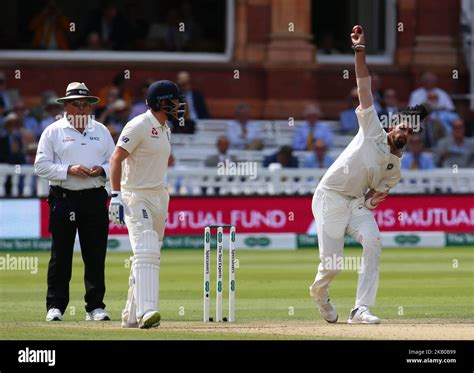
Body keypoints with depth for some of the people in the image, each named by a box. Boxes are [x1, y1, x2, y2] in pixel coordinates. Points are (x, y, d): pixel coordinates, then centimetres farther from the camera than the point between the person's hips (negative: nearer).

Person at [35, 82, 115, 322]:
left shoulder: (101, 131, 14)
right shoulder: (53, 131, 3)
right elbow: (41, 166, -3)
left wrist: (102, 170, -6)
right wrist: (68, 170, -14)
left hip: (95, 197, 3)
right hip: (64, 198, -3)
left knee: (96, 255, 2)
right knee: (61, 255, -2)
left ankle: (95, 307, 7)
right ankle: (55, 306, 3)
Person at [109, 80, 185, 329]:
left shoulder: (164, 128, 15)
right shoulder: (139, 126, -13)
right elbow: (116, 159, -17)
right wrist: (116, 195, -26)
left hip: (159, 197, 9)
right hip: (137, 198, -9)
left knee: (150, 256, 10)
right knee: (146, 252, -22)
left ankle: (132, 315, 17)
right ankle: (146, 311, -32)